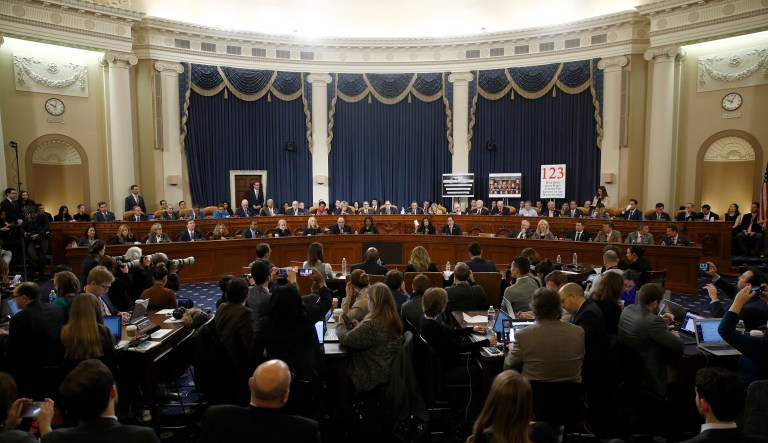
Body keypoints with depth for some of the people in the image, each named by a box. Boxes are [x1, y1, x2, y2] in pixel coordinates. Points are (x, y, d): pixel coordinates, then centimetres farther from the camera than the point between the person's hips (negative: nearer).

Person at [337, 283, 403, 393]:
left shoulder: (372, 325, -31)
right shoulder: (393, 320, -3)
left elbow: (345, 340, -21)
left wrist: (341, 325, -2)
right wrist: (359, 326, 8)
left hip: (370, 377, -8)